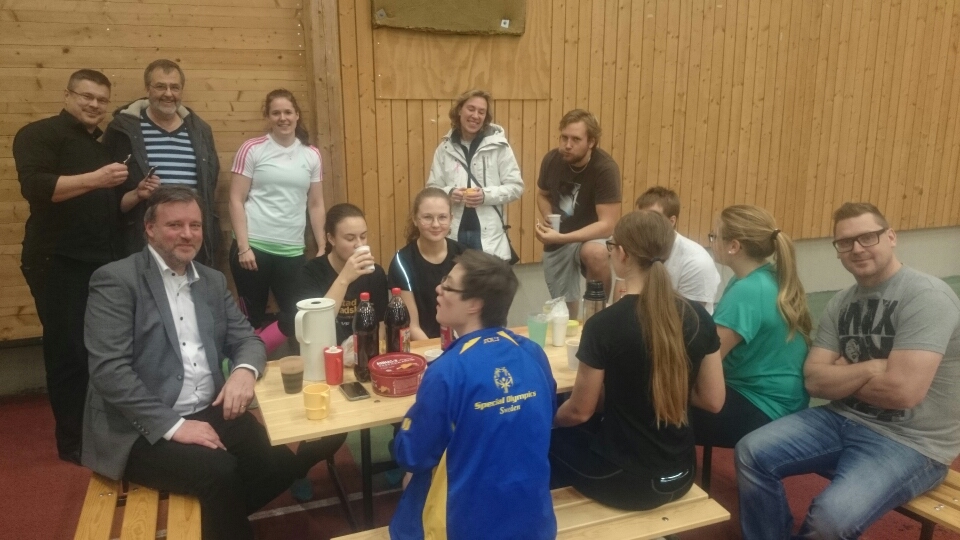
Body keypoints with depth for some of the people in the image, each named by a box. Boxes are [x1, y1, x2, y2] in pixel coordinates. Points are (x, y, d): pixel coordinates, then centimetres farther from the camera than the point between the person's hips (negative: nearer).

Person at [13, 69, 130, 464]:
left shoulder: (105, 146, 19)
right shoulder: (39, 134, -4)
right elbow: (35, 187, -20)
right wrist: (93, 179, -28)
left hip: (102, 262, 7)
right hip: (58, 262, -7)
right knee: (69, 351, -4)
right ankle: (73, 441, 10)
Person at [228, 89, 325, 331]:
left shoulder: (311, 154, 7)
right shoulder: (252, 149, -2)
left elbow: (316, 205, 10)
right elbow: (236, 201, -3)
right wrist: (244, 247, -10)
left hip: (293, 251, 2)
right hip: (254, 247, -2)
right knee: (253, 318, 8)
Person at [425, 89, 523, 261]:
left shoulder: (498, 145, -3)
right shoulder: (445, 148, 4)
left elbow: (516, 186, -3)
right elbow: (432, 188, 8)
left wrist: (487, 195, -18)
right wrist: (449, 193, -14)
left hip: (489, 234, -2)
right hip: (454, 233, 2)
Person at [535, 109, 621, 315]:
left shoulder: (605, 169, -24)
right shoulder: (552, 159, -10)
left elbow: (607, 225, -27)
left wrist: (561, 238, -34)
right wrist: (548, 219, -11)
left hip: (592, 237, -4)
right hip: (556, 242, 4)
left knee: (595, 253, -39)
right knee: (565, 309, 12)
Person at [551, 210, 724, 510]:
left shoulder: (603, 325, -21)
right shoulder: (698, 317, -7)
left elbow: (580, 411, -11)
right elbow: (713, 400, 1)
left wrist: (549, 417, 9)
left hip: (625, 480, -5)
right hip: (680, 475, 5)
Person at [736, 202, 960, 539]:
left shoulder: (926, 296, -16)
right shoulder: (840, 303, 6)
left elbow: (902, 390, -25)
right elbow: (815, 380, 0)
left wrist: (842, 374, -8)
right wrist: (870, 367, -16)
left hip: (909, 442, -6)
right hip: (844, 419, 7)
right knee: (751, 454, -7)